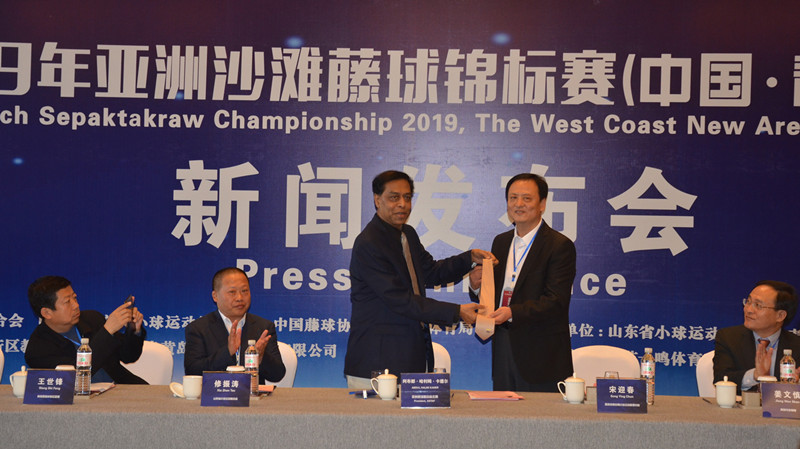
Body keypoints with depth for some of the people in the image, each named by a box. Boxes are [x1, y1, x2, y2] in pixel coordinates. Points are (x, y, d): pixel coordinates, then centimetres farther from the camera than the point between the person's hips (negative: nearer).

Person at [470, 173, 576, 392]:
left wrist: (513, 312, -28)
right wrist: (476, 286, -4)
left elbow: (555, 301, -16)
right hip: (502, 348, 6)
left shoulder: (560, 245, -7)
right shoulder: (500, 242, 14)